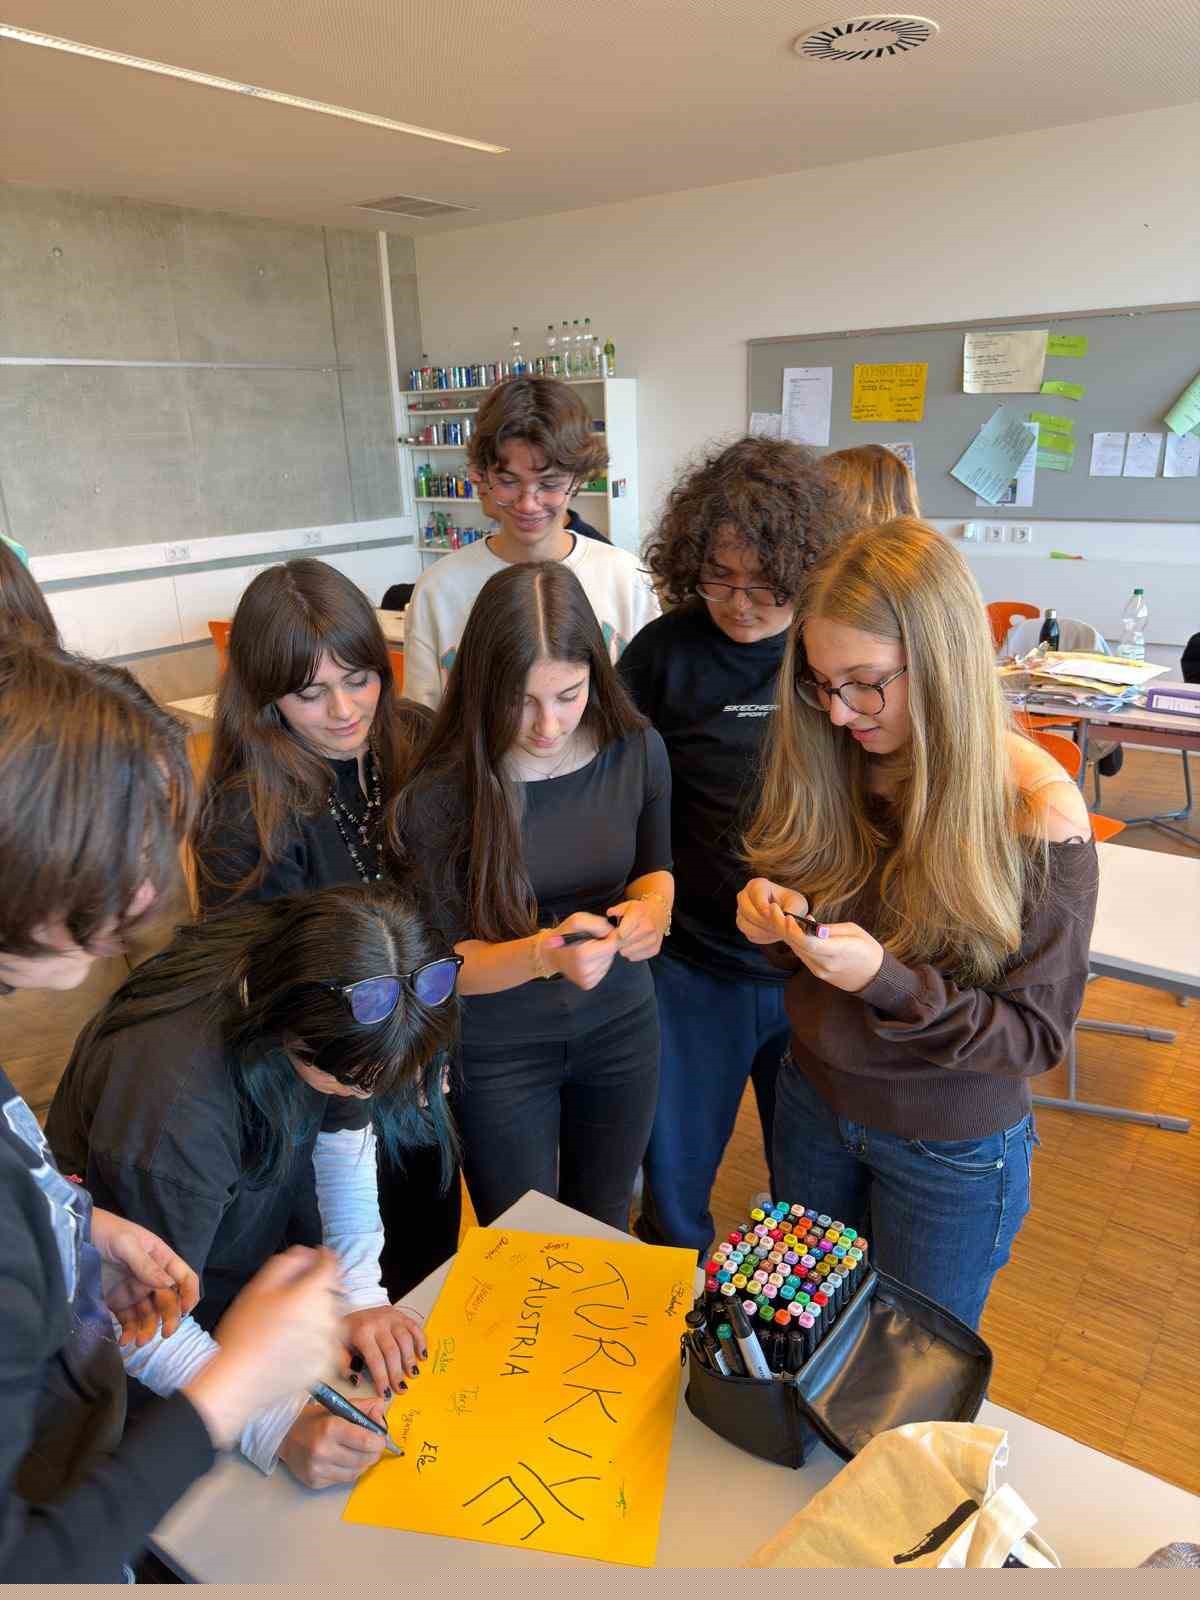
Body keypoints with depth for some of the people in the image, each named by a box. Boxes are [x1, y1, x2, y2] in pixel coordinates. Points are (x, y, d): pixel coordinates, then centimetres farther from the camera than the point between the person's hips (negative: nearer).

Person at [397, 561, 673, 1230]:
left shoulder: (637, 748, -14)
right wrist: (543, 954, -37)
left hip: (621, 1024, 3)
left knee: (604, 1226, 25)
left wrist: (653, 907, -21)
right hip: (499, 1050, -3)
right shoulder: (441, 794, -24)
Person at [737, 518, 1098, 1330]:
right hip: (815, 1103, 4)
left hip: (951, 1155, -4)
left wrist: (889, 983, -33)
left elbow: (1039, 1035, -18)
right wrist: (768, 913, -19)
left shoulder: (1039, 814, -25)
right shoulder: (828, 768, -11)